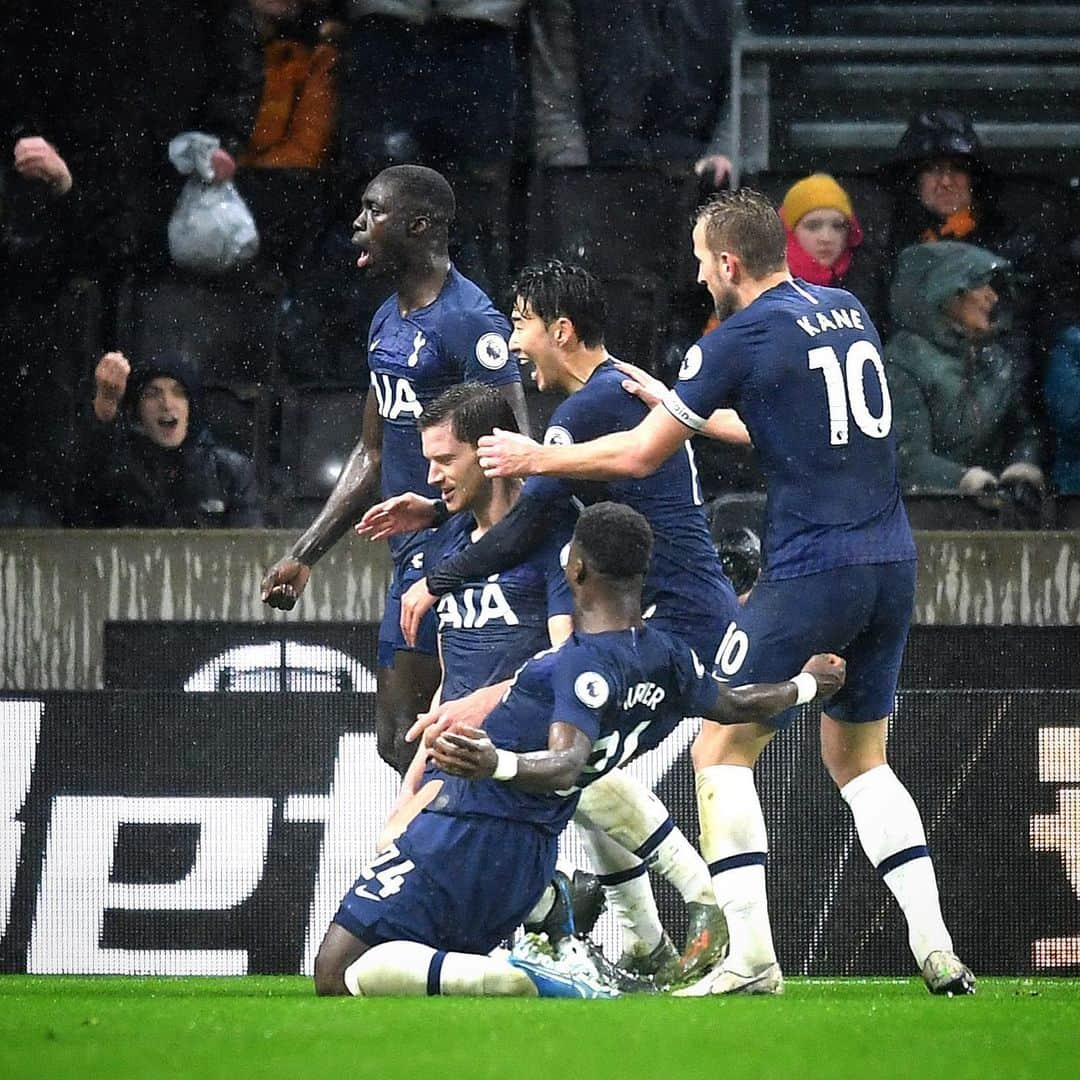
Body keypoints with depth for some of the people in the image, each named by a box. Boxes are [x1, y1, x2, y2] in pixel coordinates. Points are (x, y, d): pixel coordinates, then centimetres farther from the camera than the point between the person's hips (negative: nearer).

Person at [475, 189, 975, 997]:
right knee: (859, 759, 19)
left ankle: (751, 958, -9)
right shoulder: (848, 313, 13)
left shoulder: (740, 340, -8)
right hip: (893, 565, 7)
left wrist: (537, 459, 12)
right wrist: (690, 412, 34)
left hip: (813, 571, -7)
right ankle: (937, 952, 8)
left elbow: (639, 456, -3)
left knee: (722, 750, 2)